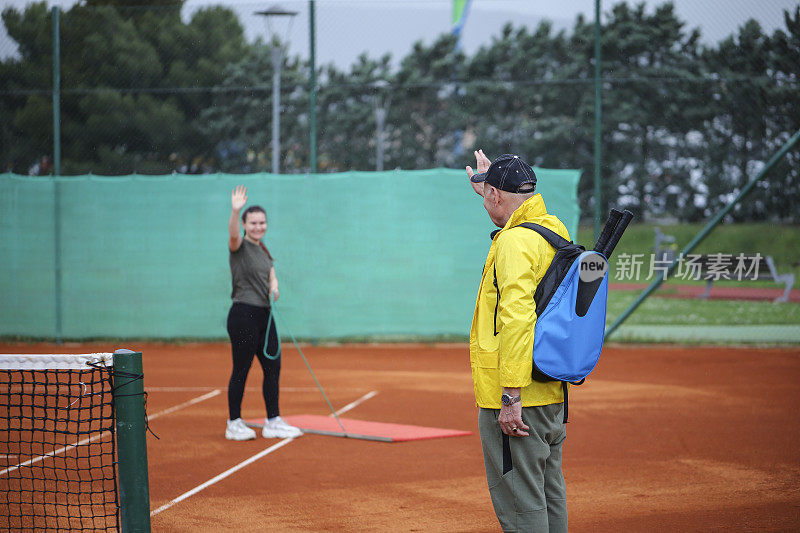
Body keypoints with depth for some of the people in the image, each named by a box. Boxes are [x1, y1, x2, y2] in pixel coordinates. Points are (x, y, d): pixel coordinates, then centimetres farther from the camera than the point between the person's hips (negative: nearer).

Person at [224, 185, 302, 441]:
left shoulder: (264, 250, 15)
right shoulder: (240, 246, -8)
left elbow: (272, 277, 22)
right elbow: (233, 235, -31)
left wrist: (274, 287, -2)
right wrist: (235, 211, -48)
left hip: (264, 315, 8)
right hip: (244, 316, -8)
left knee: (273, 367, 8)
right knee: (241, 370, -2)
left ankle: (273, 422, 15)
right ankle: (234, 424, 7)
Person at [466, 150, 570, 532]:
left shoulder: (514, 242, -17)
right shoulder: (555, 231, 11)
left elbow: (517, 320, -26)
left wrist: (511, 396, -27)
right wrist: (489, 185, 50)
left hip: (515, 400, -10)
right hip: (553, 393, 10)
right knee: (550, 497, 16)